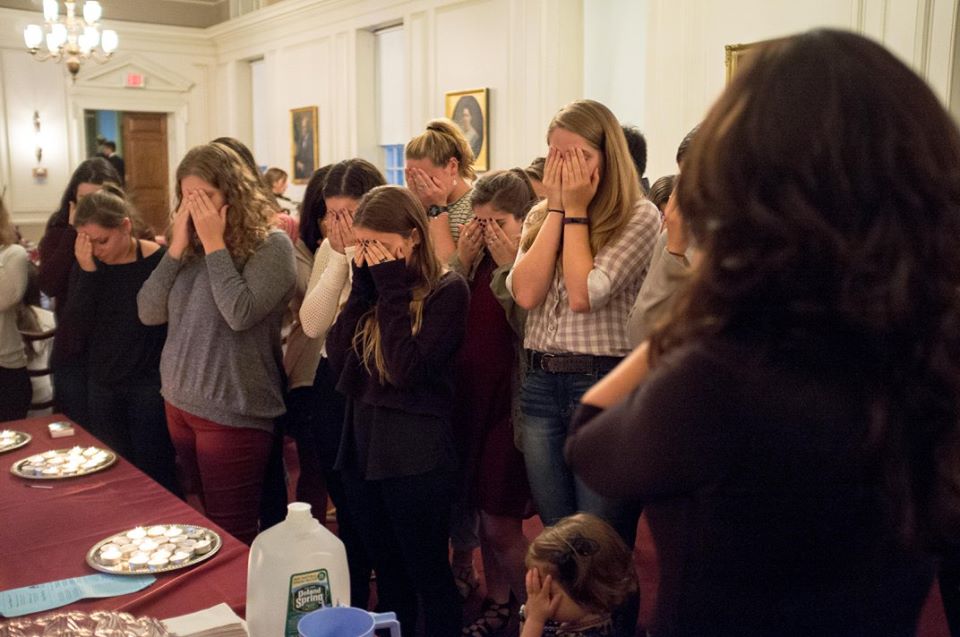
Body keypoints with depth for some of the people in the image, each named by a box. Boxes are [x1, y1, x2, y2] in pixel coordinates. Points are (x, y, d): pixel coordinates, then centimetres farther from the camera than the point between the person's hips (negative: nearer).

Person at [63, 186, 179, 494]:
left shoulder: (160, 260, -13)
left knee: (156, 476, 2)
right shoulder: (86, 266, 1)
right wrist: (87, 271, -16)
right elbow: (78, 326, -8)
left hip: (151, 384, -5)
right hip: (103, 386, 5)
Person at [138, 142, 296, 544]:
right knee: (205, 524, 18)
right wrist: (177, 247, -6)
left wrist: (215, 244, -17)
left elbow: (240, 314, -24)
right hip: (179, 403, 7)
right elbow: (149, 313, 2)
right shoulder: (189, 245, 7)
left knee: (231, 539, 2)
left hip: (232, 413, -6)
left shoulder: (270, 245, -11)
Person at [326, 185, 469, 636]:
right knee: (388, 576, 18)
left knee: (428, 575, 6)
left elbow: (407, 369, -22)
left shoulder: (447, 290, -11)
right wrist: (364, 286, -6)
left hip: (416, 457, -6)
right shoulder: (373, 285, 7)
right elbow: (338, 356, -2)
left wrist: (392, 288, -17)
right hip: (362, 446, 6)